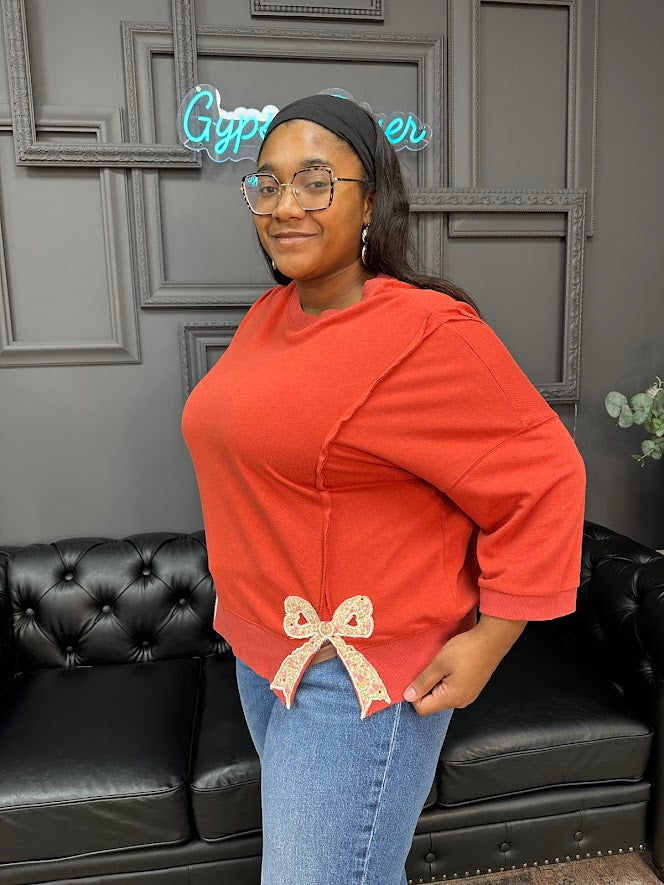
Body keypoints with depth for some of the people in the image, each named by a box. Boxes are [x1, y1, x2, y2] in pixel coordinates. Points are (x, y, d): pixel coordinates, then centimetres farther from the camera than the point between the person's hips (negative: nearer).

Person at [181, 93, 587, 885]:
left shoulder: (424, 334, -22)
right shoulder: (270, 314, 4)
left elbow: (542, 477, -17)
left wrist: (488, 641, -16)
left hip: (357, 672, -8)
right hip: (262, 649, 8)